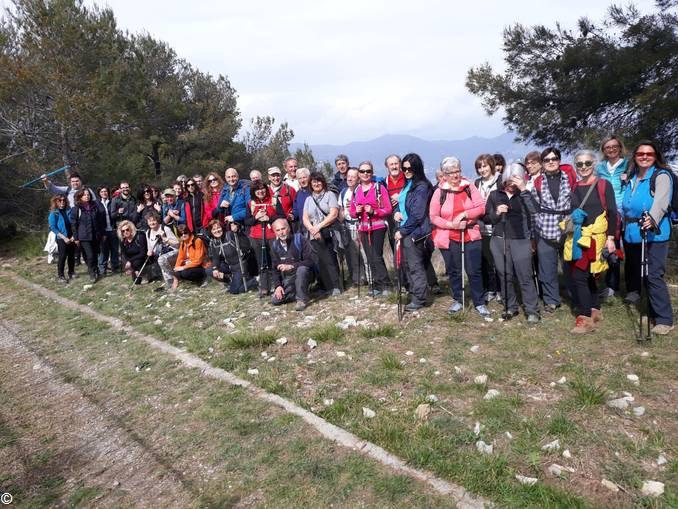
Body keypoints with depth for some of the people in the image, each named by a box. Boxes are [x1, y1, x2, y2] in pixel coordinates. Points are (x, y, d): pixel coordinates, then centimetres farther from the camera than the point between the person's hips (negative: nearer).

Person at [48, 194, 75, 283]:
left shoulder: (68, 211, 6)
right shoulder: (53, 213, -4)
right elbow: (53, 228, -8)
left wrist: (73, 236, -4)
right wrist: (64, 237, -14)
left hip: (71, 238, 4)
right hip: (61, 239, -4)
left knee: (72, 256, 9)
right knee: (62, 257, -3)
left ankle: (71, 273, 24)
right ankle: (60, 276, 7)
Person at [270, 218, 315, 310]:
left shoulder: (299, 239, -15)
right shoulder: (275, 245, 0)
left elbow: (310, 261, -21)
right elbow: (275, 268, 5)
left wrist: (291, 266, -26)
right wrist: (278, 285, -8)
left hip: (303, 274, -4)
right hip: (287, 279, 5)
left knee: (302, 269, -38)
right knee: (275, 300, -10)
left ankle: (302, 300, -22)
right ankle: (296, 292, 14)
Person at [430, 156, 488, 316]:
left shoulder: (469, 187, 1)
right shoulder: (439, 192, -2)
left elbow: (481, 207, -3)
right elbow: (433, 217, -3)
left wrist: (464, 214, -17)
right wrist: (451, 224, -14)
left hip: (470, 236, 0)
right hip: (448, 238, 0)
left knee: (474, 271, 2)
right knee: (454, 271, 11)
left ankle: (479, 303, 15)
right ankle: (457, 300, 27)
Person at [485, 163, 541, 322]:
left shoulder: (524, 195, 3)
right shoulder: (495, 195, 8)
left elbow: (534, 210, -16)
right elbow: (486, 218, 10)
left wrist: (524, 189, -20)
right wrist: (496, 213, -10)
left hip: (521, 241, -2)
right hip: (499, 241, 2)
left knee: (525, 277, -3)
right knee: (504, 276, 8)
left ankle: (532, 311, 7)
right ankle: (511, 308, 22)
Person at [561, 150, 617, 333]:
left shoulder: (604, 185, -2)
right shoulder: (574, 187, 12)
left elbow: (612, 213, -5)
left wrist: (610, 238, -10)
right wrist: (572, 218, 5)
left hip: (595, 237, -5)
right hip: (576, 238, 5)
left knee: (579, 275, -10)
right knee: (587, 275, 10)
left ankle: (585, 318, -3)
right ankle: (594, 310, 24)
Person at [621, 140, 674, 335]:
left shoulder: (661, 175, -4)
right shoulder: (632, 178, 17)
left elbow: (661, 201, -21)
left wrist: (652, 219, -38)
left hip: (654, 233, -7)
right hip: (632, 233, 7)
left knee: (653, 275, -9)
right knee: (633, 268, 14)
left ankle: (664, 319, -1)